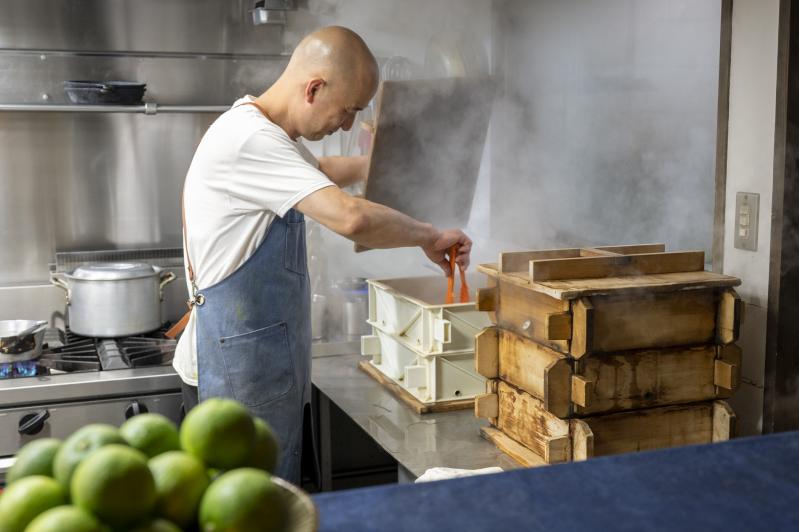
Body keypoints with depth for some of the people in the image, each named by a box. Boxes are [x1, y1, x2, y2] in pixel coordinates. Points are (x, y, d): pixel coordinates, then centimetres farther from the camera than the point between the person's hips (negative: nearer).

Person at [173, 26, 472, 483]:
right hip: (238, 367, -10)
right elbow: (352, 218, -30)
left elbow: (317, 171, 36)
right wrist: (430, 237, -15)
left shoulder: (269, 133, 12)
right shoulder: (249, 138, -21)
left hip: (264, 357, 10)